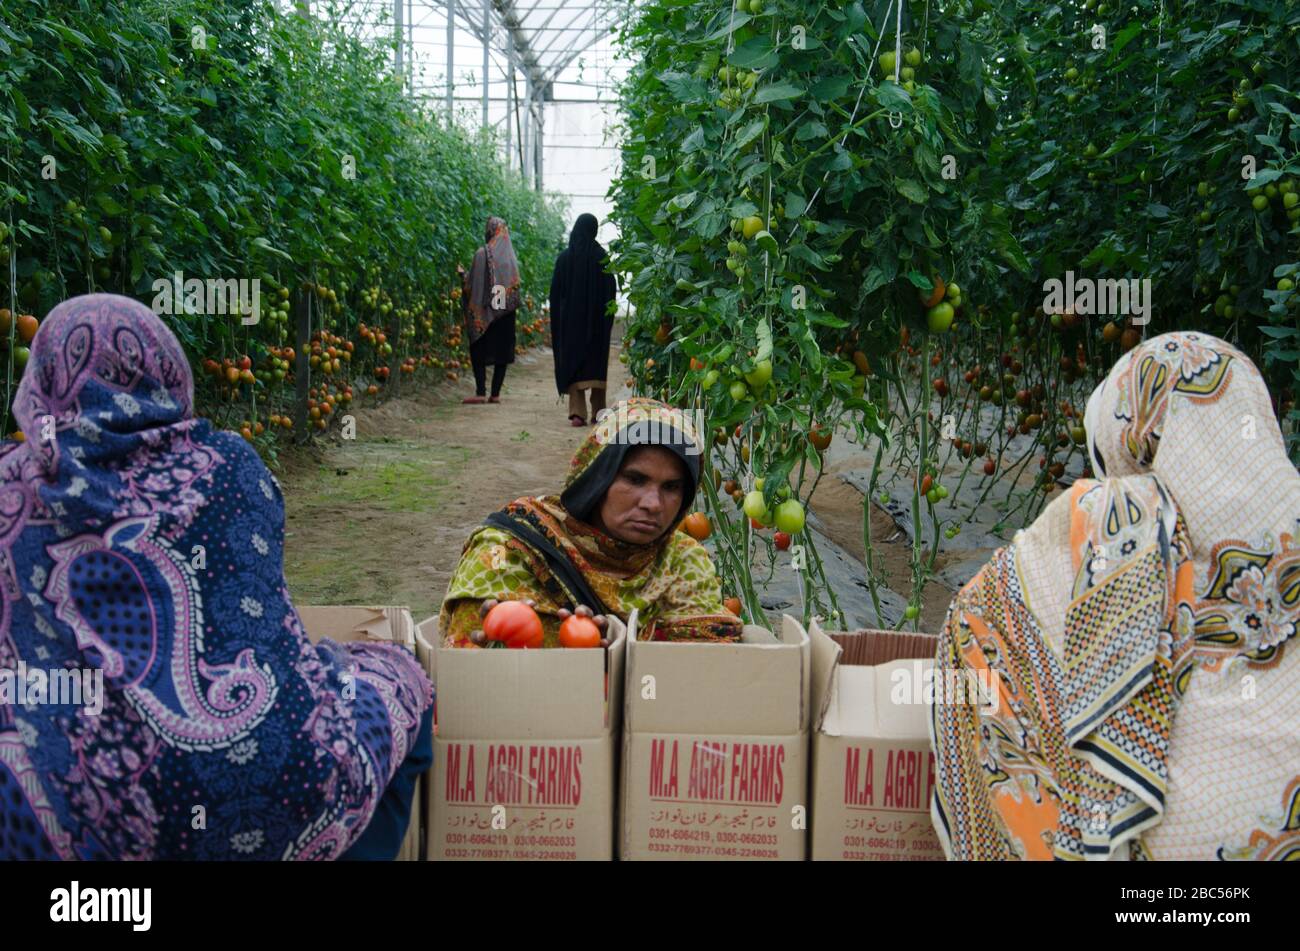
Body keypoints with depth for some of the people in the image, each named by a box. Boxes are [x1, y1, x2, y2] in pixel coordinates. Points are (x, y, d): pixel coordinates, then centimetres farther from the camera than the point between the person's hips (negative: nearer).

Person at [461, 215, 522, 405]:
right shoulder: (511, 256, 5)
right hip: (506, 313, 4)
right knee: (502, 351, 7)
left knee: (479, 350, 3)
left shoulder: (482, 254, -9)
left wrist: (462, 275, 13)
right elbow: (516, 286, 9)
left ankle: (480, 392, -5)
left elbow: (472, 282, -5)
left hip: (484, 311, -4)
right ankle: (495, 393, 6)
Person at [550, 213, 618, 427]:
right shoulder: (602, 257, -4)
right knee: (596, 361, 10)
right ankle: (598, 413, 12)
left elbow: (555, 291, 2)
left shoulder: (564, 257, -1)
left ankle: (577, 411, -9)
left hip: (570, 318, 0)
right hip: (597, 319, 0)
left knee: (572, 361, 4)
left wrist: (556, 319, 10)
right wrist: (608, 318, 4)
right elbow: (611, 289, -4)